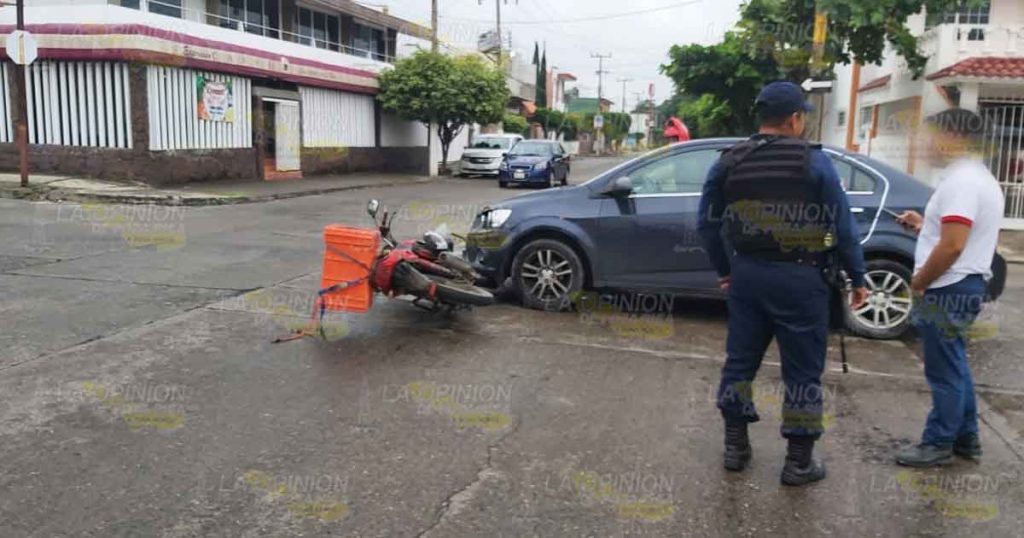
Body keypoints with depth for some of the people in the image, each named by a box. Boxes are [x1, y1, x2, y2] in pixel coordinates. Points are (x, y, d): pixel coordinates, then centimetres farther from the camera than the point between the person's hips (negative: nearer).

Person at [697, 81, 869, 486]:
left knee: (740, 360, 15)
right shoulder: (814, 162, -7)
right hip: (798, 277, -4)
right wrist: (857, 278, 6)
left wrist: (724, 269, 20)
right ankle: (798, 461, 15)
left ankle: (735, 446, 24)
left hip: (747, 273, 4)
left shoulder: (729, 162, 4)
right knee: (802, 371, 7)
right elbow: (842, 226, -5)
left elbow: (708, 223, 9)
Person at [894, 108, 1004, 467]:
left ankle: (938, 445, 8)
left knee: (944, 371, -2)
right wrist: (925, 226, 15)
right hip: (964, 285, 11)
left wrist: (918, 283, -15)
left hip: (949, 289, -11)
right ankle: (965, 439, 28)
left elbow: (952, 246, -26)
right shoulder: (980, 178, 15)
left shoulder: (960, 181, -19)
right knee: (954, 367, 19)